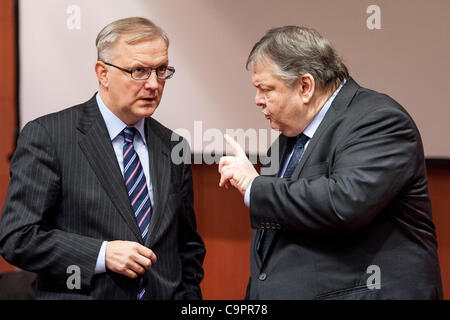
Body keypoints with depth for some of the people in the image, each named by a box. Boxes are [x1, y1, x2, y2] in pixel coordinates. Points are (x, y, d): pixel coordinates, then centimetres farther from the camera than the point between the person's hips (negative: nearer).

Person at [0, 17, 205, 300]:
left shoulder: (172, 148, 7)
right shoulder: (46, 136, -8)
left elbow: (188, 247, 13)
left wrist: (189, 294, 0)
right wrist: (102, 255, -21)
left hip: (163, 295, 5)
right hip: (81, 293, -4)